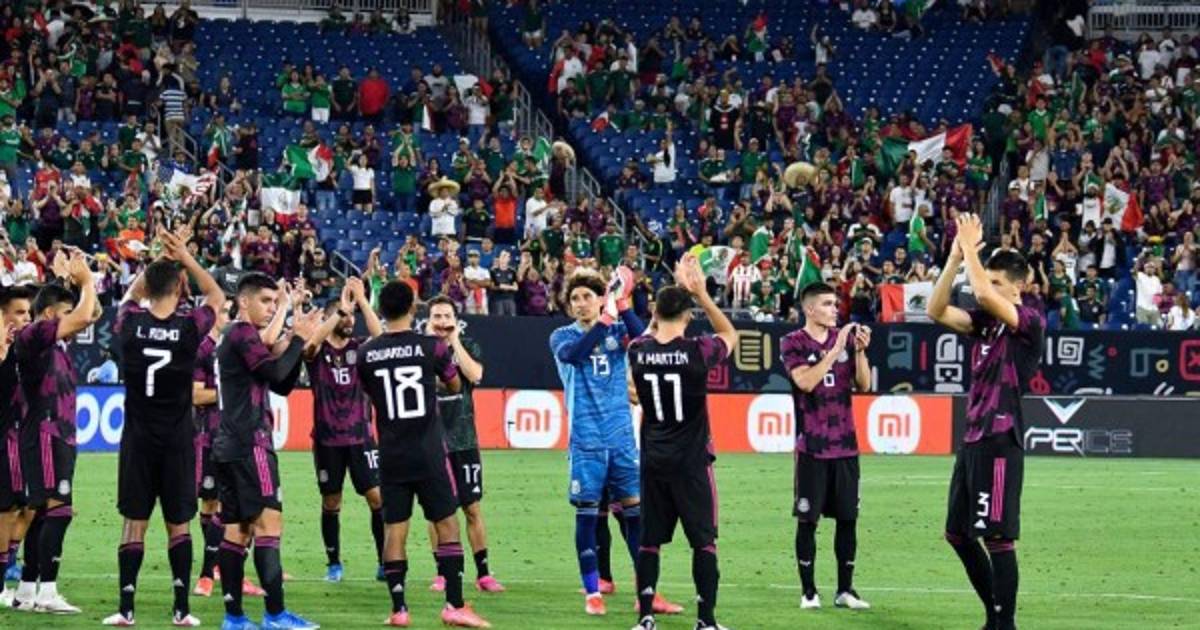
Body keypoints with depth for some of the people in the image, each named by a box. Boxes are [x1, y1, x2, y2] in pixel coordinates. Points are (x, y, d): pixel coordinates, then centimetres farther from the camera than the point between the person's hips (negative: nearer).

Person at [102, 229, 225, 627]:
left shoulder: (130, 325, -7)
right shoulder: (189, 328, -11)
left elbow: (131, 295, 18)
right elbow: (216, 296, 10)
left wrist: (158, 262, 18)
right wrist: (185, 259, 9)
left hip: (138, 440, 1)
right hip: (177, 441, -1)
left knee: (134, 523, 5)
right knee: (178, 525, 6)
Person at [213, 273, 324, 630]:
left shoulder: (234, 337, 21)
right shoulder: (243, 334, -8)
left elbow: (283, 386, 20)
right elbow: (275, 373, -19)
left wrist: (294, 343, 9)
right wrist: (299, 339, -7)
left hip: (230, 445, 10)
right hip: (250, 444, -10)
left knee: (237, 529, 7)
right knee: (268, 521, -12)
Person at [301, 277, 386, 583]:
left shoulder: (360, 348, 5)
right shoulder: (317, 351, -1)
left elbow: (380, 336, -16)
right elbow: (311, 343, -24)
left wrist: (362, 301, -23)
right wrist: (341, 309, -30)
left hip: (360, 436, 1)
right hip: (327, 439, -1)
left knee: (377, 497, -8)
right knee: (331, 503, 6)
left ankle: (385, 561, -3)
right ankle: (334, 563, 17)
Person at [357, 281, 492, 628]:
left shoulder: (367, 353, -2)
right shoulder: (432, 347, -7)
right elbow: (455, 385, 10)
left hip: (391, 455, 2)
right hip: (428, 453, -2)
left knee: (394, 529, 6)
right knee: (447, 524, 4)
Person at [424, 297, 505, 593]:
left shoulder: (468, 346, 6)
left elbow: (475, 374, -13)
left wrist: (454, 341, -10)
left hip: (464, 438, 0)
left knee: (473, 508, 0)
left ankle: (483, 572, 4)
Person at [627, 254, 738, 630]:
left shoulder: (638, 352, -4)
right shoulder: (697, 352, -14)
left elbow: (653, 330, 21)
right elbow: (730, 335, 8)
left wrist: (678, 290, 18)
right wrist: (702, 295, 5)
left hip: (653, 460, 3)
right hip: (691, 460, -3)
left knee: (649, 539, 9)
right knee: (704, 540, 2)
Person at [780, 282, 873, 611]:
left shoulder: (844, 337, 9)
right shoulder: (793, 343, -4)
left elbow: (863, 385, 6)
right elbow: (806, 381, -19)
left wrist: (860, 350, -8)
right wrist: (835, 349, -20)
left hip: (846, 445, 4)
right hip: (812, 446, -4)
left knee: (848, 518, 5)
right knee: (807, 519, -2)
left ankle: (845, 589, 10)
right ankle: (809, 591, 4)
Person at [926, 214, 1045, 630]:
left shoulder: (1031, 322, -9)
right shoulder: (986, 321, 14)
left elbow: (983, 295, -24)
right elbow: (936, 311, 8)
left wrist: (969, 249, -12)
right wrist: (955, 257, 0)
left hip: (1000, 442, -9)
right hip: (973, 439, 9)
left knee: (997, 537, -10)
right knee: (958, 533, 13)